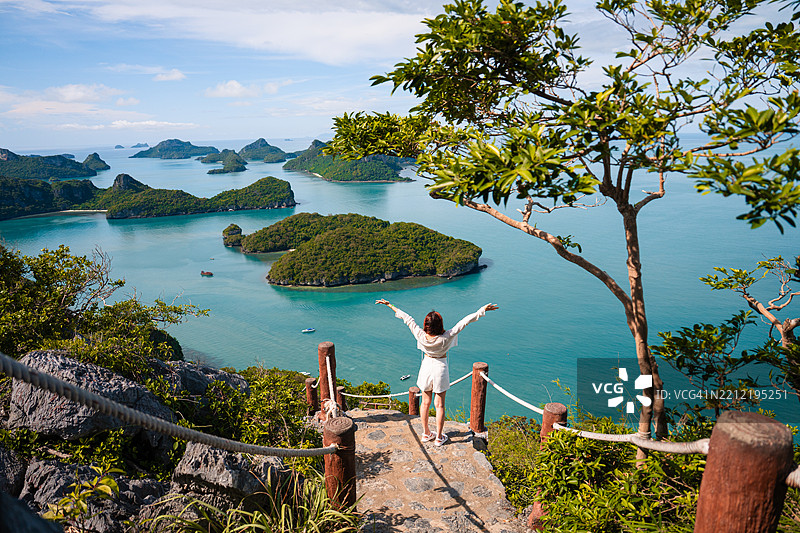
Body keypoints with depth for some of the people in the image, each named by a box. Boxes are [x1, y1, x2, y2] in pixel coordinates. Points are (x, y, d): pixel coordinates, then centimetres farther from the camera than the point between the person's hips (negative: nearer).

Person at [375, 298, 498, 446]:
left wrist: (390, 305, -5)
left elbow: (407, 318, -12)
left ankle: (426, 434, 31)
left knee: (425, 402, 16)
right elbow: (464, 322, -25)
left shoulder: (421, 336, -20)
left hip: (426, 367, 2)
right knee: (439, 405, 10)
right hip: (440, 369, -2)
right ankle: (439, 437, 21)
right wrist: (483, 310, -24)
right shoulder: (446, 338, -26)